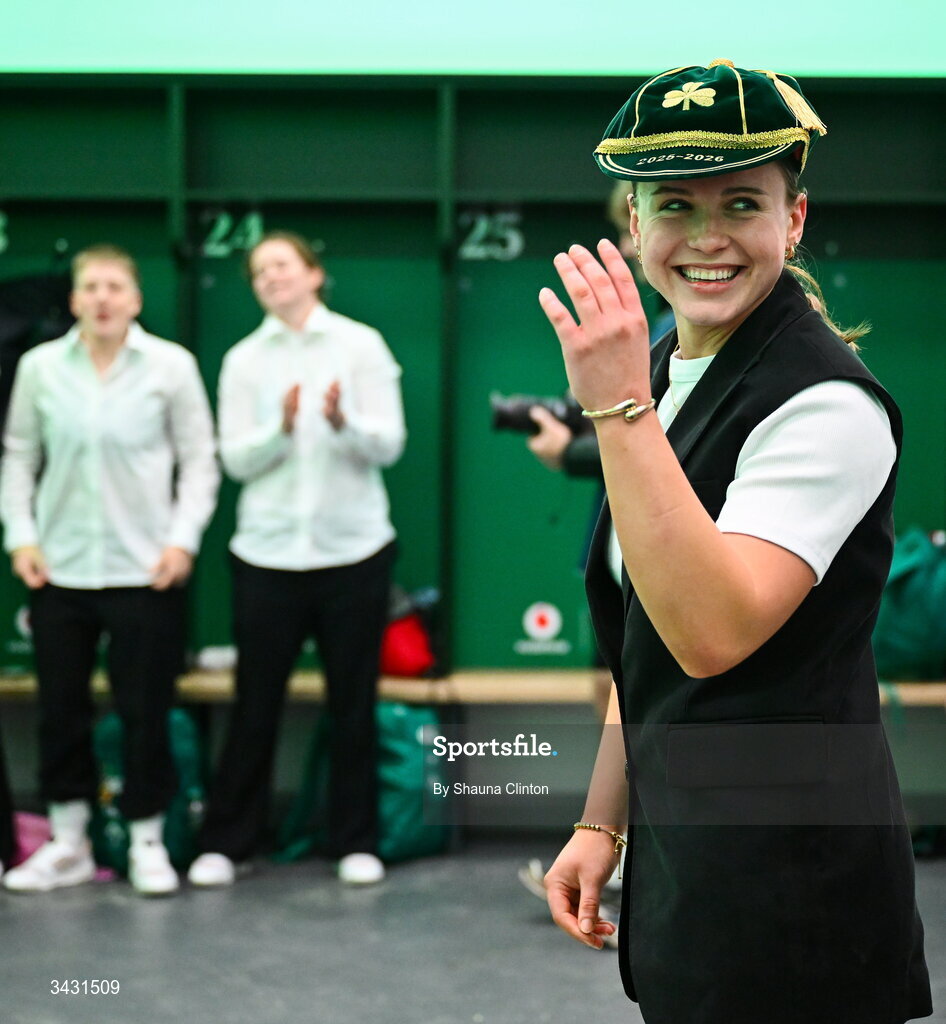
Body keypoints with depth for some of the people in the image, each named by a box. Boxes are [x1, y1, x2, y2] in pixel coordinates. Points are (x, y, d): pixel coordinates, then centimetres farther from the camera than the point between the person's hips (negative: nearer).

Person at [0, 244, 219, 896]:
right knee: (61, 709, 9)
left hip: (145, 569, -2)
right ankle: (69, 845, 23)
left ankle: (147, 842, 19)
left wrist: (183, 538, -8)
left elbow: (199, 460, 1)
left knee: (146, 711, 3)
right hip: (59, 569, 2)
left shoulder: (172, 366, -3)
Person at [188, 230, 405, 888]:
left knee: (354, 703, 6)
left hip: (353, 548, -1)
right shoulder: (244, 360, 5)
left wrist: (344, 422, -24)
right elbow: (236, 459, -1)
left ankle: (357, 842, 17)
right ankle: (227, 842, 14)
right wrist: (282, 428, -19)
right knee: (256, 703, 4)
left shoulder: (361, 345, 1)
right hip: (268, 552, 1)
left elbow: (389, 444, -5)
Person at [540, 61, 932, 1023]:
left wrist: (619, 407, -31)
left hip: (788, 884, -8)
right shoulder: (663, 371, 8)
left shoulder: (828, 402, -19)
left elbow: (712, 633, -30)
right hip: (677, 855, 8)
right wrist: (601, 822, 15)